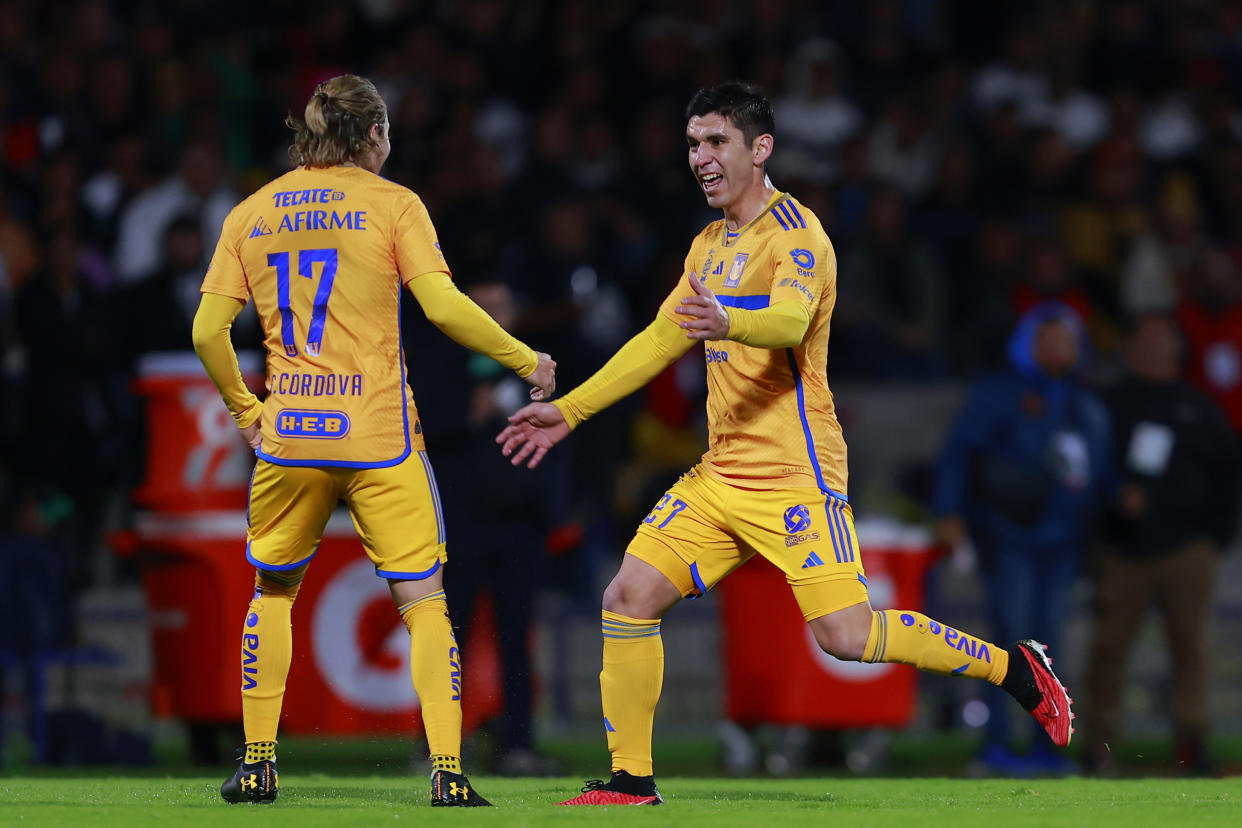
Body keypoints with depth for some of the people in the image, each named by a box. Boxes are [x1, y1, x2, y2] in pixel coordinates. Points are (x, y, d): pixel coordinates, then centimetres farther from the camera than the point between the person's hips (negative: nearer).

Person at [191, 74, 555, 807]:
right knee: (424, 602, 2)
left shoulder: (251, 215, 9)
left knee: (273, 592, 20)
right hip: (379, 436, -3)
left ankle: (258, 762, 16)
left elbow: (208, 331, 5)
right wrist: (525, 361, 1)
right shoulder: (390, 203, -1)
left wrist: (245, 409, 19)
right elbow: (443, 306, -11)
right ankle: (448, 769, -8)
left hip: (288, 437, 3)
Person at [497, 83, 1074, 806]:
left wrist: (727, 322, -52)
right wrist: (570, 410, 22)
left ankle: (1016, 668, 1)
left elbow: (789, 321, -30)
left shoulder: (794, 232, -10)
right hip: (719, 474, 8)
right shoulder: (710, 247, 16)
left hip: (794, 475, -8)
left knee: (844, 634, -15)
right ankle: (631, 780, 6)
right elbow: (659, 341, 26)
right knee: (630, 598, -3)